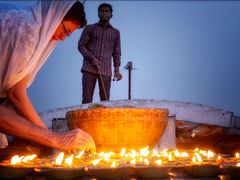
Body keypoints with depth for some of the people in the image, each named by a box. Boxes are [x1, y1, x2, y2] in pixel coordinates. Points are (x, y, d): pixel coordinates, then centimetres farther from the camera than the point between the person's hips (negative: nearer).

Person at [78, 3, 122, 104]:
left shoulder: (115, 33, 15)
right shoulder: (90, 28, 10)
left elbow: (116, 53, 15)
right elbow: (81, 45, 5)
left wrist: (117, 70, 3)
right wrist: (92, 58, -10)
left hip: (106, 70, 2)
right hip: (89, 67, -1)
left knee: (105, 99, -3)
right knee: (87, 98, -8)